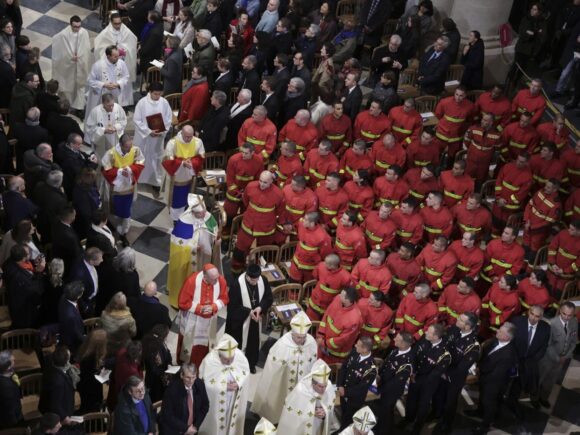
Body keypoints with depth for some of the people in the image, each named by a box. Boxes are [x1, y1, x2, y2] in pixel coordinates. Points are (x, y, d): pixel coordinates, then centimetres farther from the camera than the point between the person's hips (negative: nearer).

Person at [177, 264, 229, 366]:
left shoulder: (221, 280, -21)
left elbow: (224, 298, -5)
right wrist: (199, 308, -27)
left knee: (205, 344, 21)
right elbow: (183, 303, -20)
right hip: (192, 320, -3)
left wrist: (213, 307, -23)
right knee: (188, 344, 19)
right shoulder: (192, 281, -30)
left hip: (209, 320, 3)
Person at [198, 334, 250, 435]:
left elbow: (246, 372, -2)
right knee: (215, 423, 16)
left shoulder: (239, 355, -19)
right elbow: (206, 384, -21)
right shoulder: (209, 361, -29)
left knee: (232, 419, 24)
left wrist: (238, 384, -19)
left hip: (235, 399, 3)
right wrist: (225, 386, -25)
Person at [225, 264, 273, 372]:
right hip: (239, 320, -5)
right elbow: (233, 306, -21)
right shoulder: (236, 284, -29)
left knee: (254, 342, 23)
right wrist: (248, 312, -29)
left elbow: (269, 298, -3)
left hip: (255, 319, 5)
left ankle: (251, 364, 46)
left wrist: (260, 307, -21)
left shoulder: (263, 281, -16)